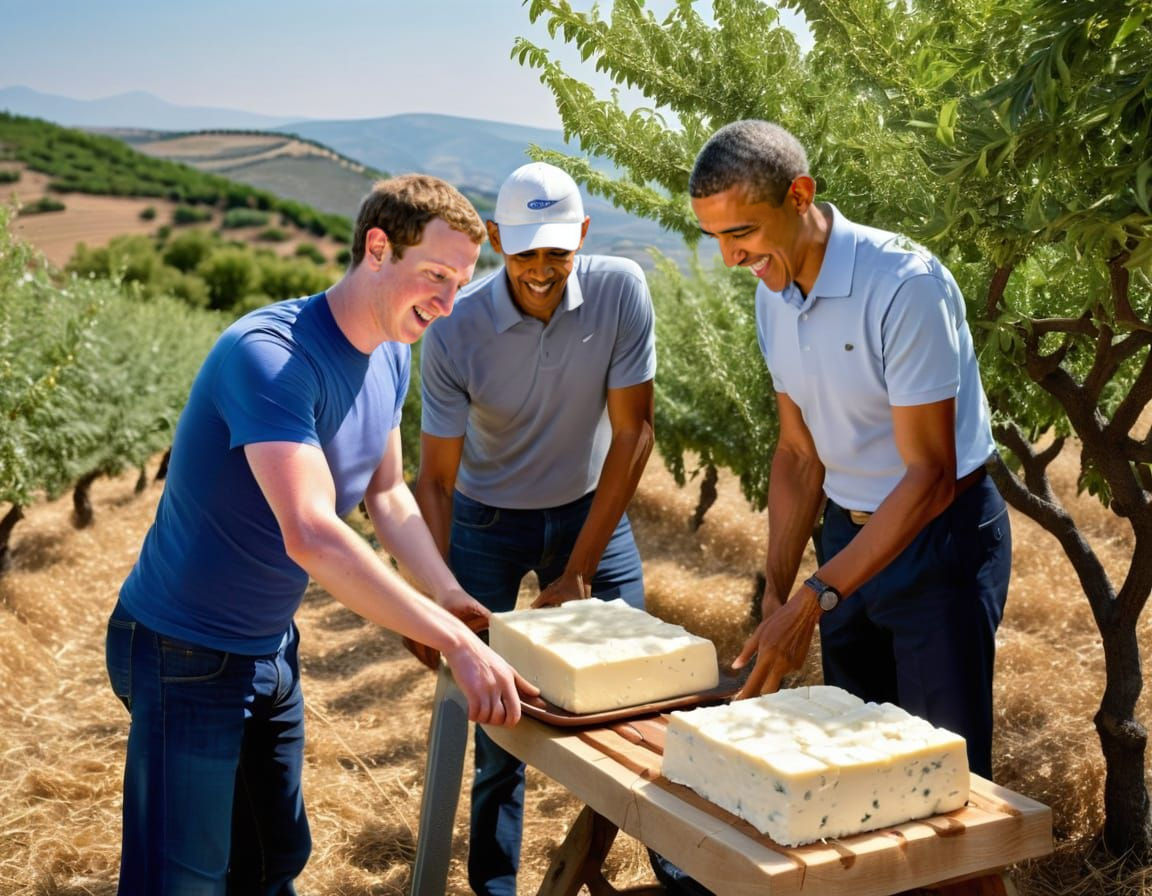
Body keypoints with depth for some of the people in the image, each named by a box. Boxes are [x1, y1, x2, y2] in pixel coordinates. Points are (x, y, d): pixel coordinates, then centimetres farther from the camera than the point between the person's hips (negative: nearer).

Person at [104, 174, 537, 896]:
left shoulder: (391, 355, 1)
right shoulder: (270, 353, -28)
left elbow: (386, 494, 11)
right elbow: (311, 535, -38)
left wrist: (453, 598, -3)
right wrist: (456, 643, -38)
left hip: (271, 647, 8)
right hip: (188, 654, -8)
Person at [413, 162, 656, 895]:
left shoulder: (621, 290, -21)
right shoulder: (455, 332, -23)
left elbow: (633, 432, -17)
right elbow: (436, 478, -16)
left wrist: (577, 573, -16)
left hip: (591, 509, 1)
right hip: (486, 522, -1)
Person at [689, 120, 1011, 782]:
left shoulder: (906, 284, -24)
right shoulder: (773, 296, 0)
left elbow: (929, 475, -23)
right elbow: (799, 454, 8)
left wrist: (813, 601, -25)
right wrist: (777, 593, 1)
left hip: (942, 538, -7)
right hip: (850, 532, 7)